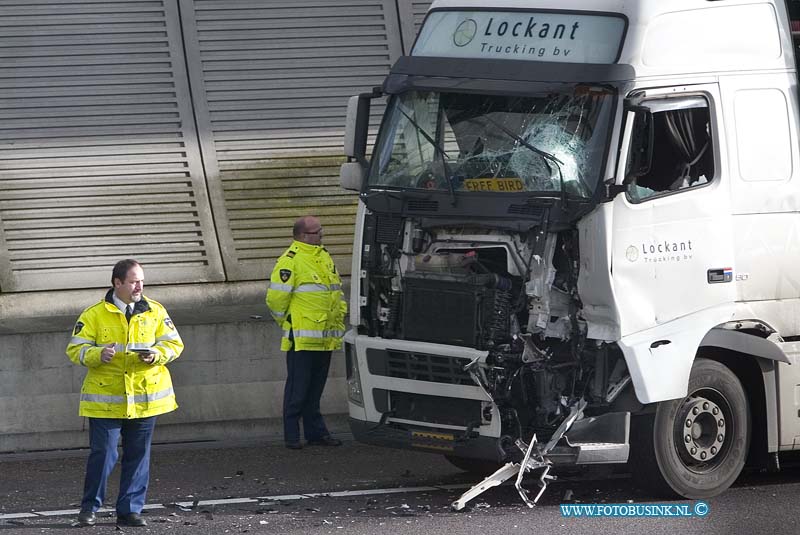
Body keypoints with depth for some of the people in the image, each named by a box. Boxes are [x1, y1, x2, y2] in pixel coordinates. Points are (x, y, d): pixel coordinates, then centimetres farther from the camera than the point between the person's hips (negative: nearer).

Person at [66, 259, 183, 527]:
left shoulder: (155, 311, 5)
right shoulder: (94, 315, -2)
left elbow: (174, 344, 7)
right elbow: (75, 349, -2)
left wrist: (156, 355, -14)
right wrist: (98, 355, -22)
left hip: (145, 398, 3)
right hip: (105, 400, -3)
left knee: (138, 455, 6)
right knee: (102, 453, -6)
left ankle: (130, 510, 15)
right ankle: (89, 508, 8)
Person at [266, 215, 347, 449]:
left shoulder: (325, 258, 15)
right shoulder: (290, 261, -11)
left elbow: (335, 291, 28)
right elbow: (276, 298, -12)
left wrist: (339, 314, 18)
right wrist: (287, 321, -2)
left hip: (325, 338, 7)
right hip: (301, 338, -7)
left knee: (316, 387, 12)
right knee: (297, 388, -3)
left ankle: (316, 432, 17)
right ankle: (291, 436, 3)